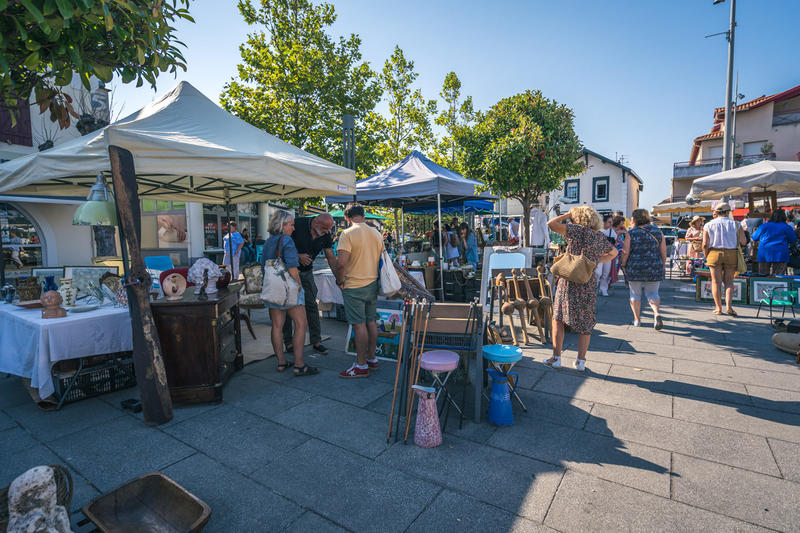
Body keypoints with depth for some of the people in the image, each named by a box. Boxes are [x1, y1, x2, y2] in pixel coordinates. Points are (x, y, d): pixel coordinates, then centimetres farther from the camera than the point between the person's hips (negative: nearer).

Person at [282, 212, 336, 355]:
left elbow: (330, 257, -3)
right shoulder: (298, 224, -20)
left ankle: (316, 341, 9)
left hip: (306, 271, 4)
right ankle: (288, 342, 13)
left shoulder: (326, 235, -7)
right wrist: (298, 255, -24)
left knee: (311, 305, 2)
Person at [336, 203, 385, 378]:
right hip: (373, 284, 7)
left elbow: (342, 263, -20)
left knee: (359, 325, -2)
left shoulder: (348, 234, -13)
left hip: (354, 286, -7)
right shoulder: (376, 233, 8)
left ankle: (361, 366, 6)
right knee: (371, 322, 14)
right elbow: (381, 259, 13)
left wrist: (340, 281, -5)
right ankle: (372, 359, 25)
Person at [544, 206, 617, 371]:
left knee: (558, 319, 9)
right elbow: (613, 253, 26)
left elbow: (551, 224, -16)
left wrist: (567, 215, -2)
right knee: (586, 323, 14)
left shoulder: (577, 230, -10)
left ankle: (556, 358, 11)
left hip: (569, 281, -5)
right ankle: (581, 361, 16)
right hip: (589, 284, 5)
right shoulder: (600, 237, 9)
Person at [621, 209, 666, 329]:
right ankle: (657, 313, -13)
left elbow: (625, 252, -8)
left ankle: (637, 319, 15)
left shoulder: (631, 233, -6)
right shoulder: (658, 232, 3)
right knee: (652, 293, 13)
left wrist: (623, 265, 5)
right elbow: (663, 252, 4)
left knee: (635, 294, 11)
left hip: (634, 268, -2)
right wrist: (662, 266, 15)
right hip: (654, 268, 2)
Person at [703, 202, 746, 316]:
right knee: (729, 281, 8)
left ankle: (718, 308, 6)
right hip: (731, 255, 1)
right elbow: (743, 242, -4)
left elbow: (705, 244, -5)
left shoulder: (709, 225, 1)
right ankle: (728, 306, -4)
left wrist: (706, 256, 7)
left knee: (716, 282, 4)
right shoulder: (735, 224, 2)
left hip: (714, 254, -1)